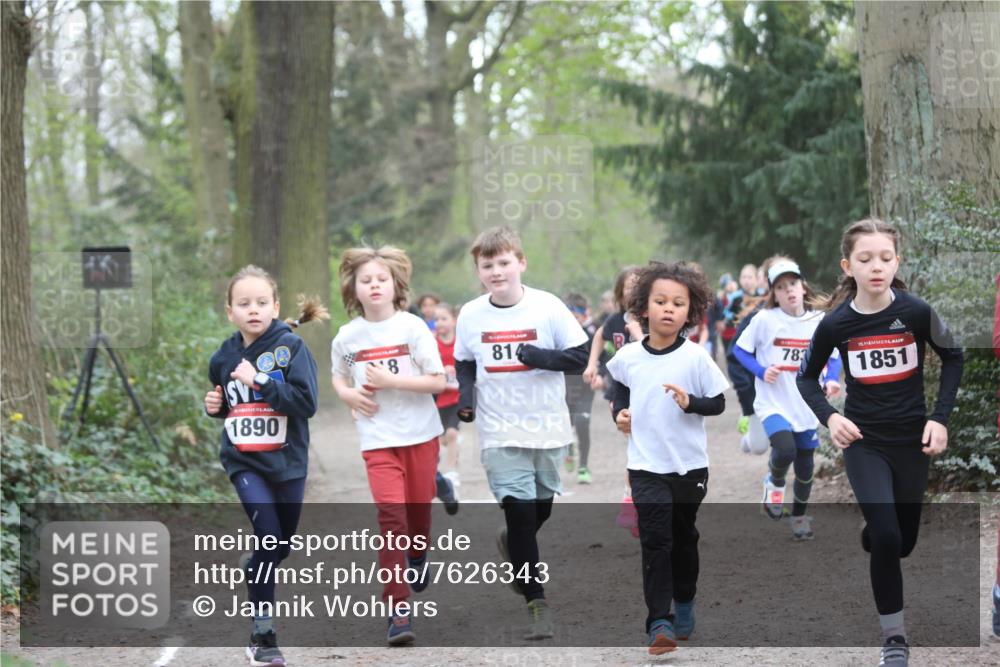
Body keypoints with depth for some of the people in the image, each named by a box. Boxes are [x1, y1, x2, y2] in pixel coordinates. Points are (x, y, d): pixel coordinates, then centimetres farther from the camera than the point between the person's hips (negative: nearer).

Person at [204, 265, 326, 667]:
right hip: (244, 462, 0)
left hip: (287, 462, 0)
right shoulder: (224, 357, 3)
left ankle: (254, 566, 49)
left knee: (282, 547, 13)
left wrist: (259, 381, -23)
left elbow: (306, 403, -19)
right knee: (269, 536, -17)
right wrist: (215, 405, 0)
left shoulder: (290, 347, -9)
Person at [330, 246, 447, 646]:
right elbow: (338, 377, 19)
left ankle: (417, 556, 49)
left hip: (420, 433, 0)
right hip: (378, 438, 0)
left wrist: (389, 380, -18)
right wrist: (348, 394, -4)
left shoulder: (412, 327, -8)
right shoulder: (347, 336, 0)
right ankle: (397, 611, -12)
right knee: (390, 514, -13)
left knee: (418, 508, 12)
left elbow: (438, 381, -9)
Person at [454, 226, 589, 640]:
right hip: (499, 432, 0)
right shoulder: (470, 315, -3)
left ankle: (513, 547, 50)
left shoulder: (547, 306, -10)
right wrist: (465, 395, -8)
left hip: (547, 427, 1)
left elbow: (579, 356, -8)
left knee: (540, 508, 16)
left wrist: (539, 356, -23)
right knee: (518, 510, -9)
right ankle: (536, 600, -1)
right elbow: (464, 364, 11)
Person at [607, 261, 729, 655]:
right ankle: (659, 622, -10)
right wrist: (619, 413, 2)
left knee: (684, 538, 16)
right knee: (655, 542, -8)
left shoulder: (695, 357, -11)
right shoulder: (628, 356, -4)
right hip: (646, 467, 0)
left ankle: (684, 604, 36)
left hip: (689, 466, 0)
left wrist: (690, 402, -23)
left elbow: (718, 403, -5)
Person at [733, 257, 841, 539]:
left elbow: (834, 356, 8)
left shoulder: (820, 321, -4)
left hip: (807, 407, 3)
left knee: (805, 467, 12)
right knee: (785, 449, -28)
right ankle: (775, 483, 6)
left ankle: (800, 515, 36)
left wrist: (831, 380, -11)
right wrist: (761, 371, -16)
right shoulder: (765, 320, -11)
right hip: (773, 404, -3)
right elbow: (740, 349, 0)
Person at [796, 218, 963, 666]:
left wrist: (940, 416, -5)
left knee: (902, 542, 12)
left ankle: (871, 534, 51)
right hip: (864, 442, -1)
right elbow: (807, 377, 4)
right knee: (885, 537, -16)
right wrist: (829, 417, -14)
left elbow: (953, 358, 4)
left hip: (912, 441, 1)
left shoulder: (916, 312, -13)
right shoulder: (836, 323, -12)